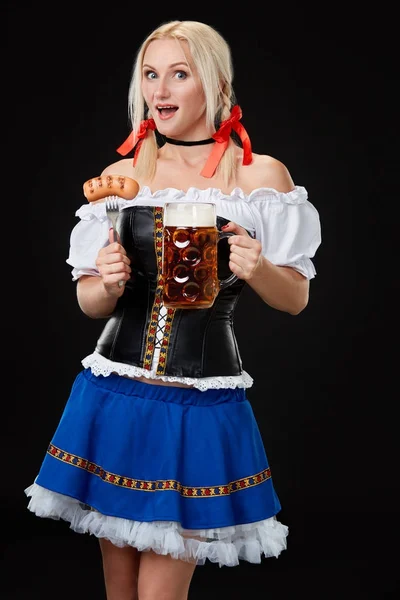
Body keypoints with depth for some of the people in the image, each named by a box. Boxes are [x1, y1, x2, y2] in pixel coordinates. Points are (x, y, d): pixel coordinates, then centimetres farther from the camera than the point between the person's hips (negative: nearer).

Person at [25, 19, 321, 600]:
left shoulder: (261, 174, -2)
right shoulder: (121, 174, 6)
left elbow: (296, 297, 4)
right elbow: (90, 302, 11)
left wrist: (257, 269, -17)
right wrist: (109, 284, -12)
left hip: (201, 405, -3)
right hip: (114, 395, 3)